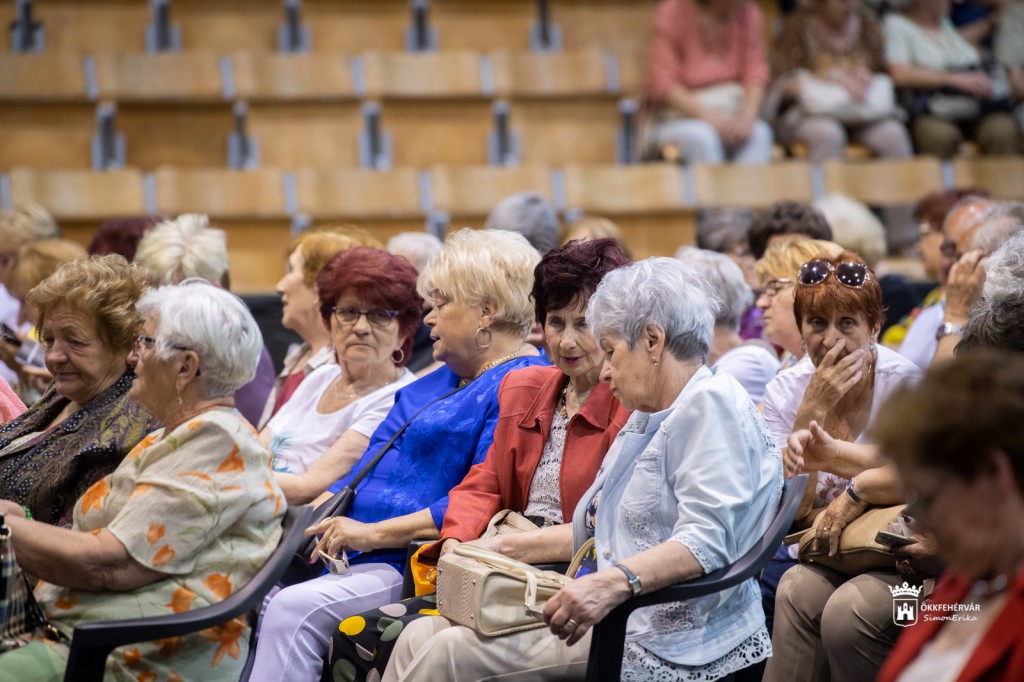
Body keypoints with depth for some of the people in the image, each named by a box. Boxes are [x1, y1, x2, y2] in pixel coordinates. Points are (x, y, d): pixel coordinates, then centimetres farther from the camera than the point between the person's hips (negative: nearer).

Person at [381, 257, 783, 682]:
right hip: (622, 621, 10)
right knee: (423, 635, -4)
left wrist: (612, 583, -37)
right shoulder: (648, 418, 22)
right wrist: (509, 547, 24)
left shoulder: (711, 403, -10)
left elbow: (706, 542, -23)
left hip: (669, 643, -10)